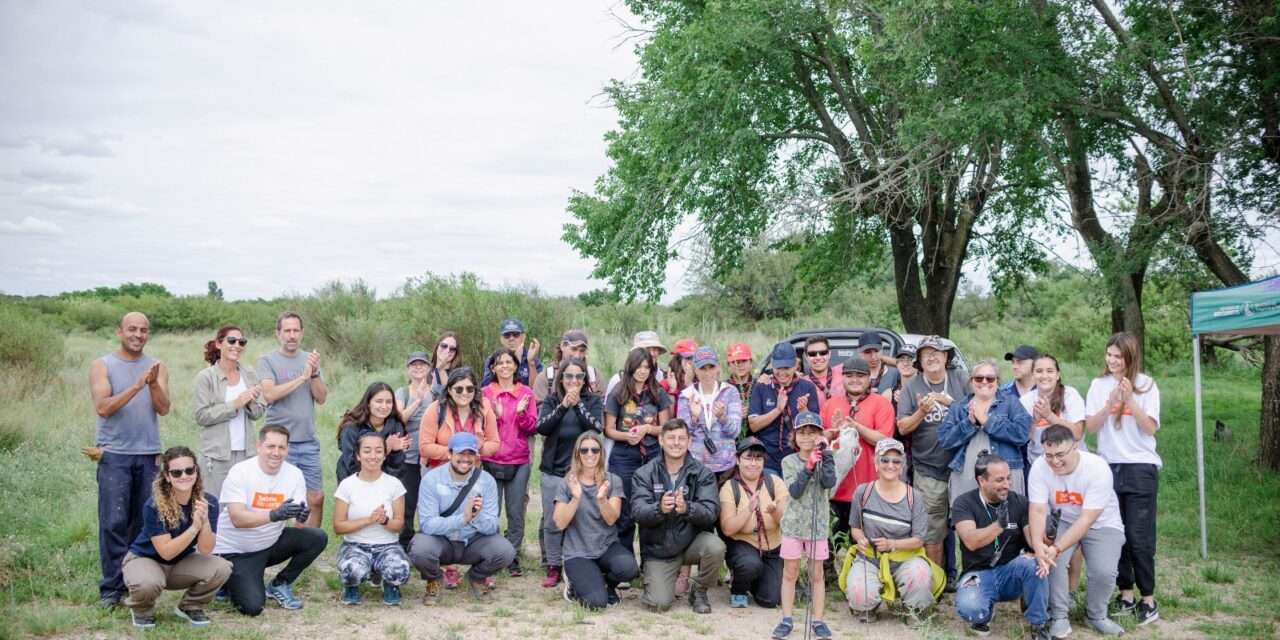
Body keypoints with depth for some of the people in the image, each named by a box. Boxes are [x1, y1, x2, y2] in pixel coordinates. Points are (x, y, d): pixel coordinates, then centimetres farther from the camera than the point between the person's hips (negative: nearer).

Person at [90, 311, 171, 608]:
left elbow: (163, 409, -2)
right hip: (114, 454, -3)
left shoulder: (157, 367, 8)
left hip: (149, 454, 3)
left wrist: (153, 384, -20)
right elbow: (103, 407, -11)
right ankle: (111, 588, -1)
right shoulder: (102, 366, 1)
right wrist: (136, 386, -20)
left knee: (145, 522, 5)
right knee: (114, 522, -5)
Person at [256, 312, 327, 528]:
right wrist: (302, 377, -18)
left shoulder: (309, 359, 10)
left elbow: (321, 398, 3)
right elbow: (269, 394, -16)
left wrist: (315, 373, -13)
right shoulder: (267, 361, -1)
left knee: (316, 498, 5)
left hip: (308, 441, 4)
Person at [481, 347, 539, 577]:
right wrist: (493, 415, -13)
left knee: (516, 512, 1)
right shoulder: (485, 393, 5)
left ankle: (513, 557, 10)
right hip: (491, 461, -1)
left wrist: (522, 413, -13)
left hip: (519, 462, 1)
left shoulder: (526, 393, 7)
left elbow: (532, 428, 5)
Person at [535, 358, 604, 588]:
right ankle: (553, 567, 10)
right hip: (553, 470, 1)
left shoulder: (594, 401, 5)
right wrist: (563, 405, -19)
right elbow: (542, 427, -9)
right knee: (552, 522, 1)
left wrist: (578, 405, -17)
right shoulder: (551, 401, 7)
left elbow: (597, 428, -10)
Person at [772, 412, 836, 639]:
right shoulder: (789, 461, -2)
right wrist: (809, 466, -23)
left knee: (817, 574, 7)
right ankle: (787, 620, 14)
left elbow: (829, 482, -18)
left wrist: (825, 454, -21)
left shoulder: (824, 458, 0)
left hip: (818, 525, 0)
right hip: (793, 524, 0)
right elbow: (795, 491, -14)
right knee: (790, 573, 6)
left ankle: (818, 620, 13)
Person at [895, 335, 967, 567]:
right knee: (932, 532, 3)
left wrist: (949, 402, -14)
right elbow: (903, 428, 2)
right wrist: (921, 412, -15)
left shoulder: (961, 379, 5)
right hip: (928, 471, 0)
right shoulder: (912, 387, 6)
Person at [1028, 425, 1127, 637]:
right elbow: (1038, 511, -24)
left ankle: (1097, 616, 9)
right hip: (1062, 521, 2)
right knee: (1049, 559, -25)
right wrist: (1038, 545, -43)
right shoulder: (1040, 467, -22)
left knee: (1103, 572, -22)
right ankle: (1059, 617, -5)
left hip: (1101, 524, -2)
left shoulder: (1098, 468, -30)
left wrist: (1056, 548, -40)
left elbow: (1087, 519, -32)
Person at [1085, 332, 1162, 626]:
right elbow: (1090, 427, -1)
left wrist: (1130, 399, -19)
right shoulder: (1099, 385, 5)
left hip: (1140, 468, -3)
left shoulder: (1146, 385, -2)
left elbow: (1150, 428, -9)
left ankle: (1148, 599, 4)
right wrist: (1110, 404, -16)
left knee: (1140, 536, -4)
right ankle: (1126, 593, 15)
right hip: (1108, 467, 3)